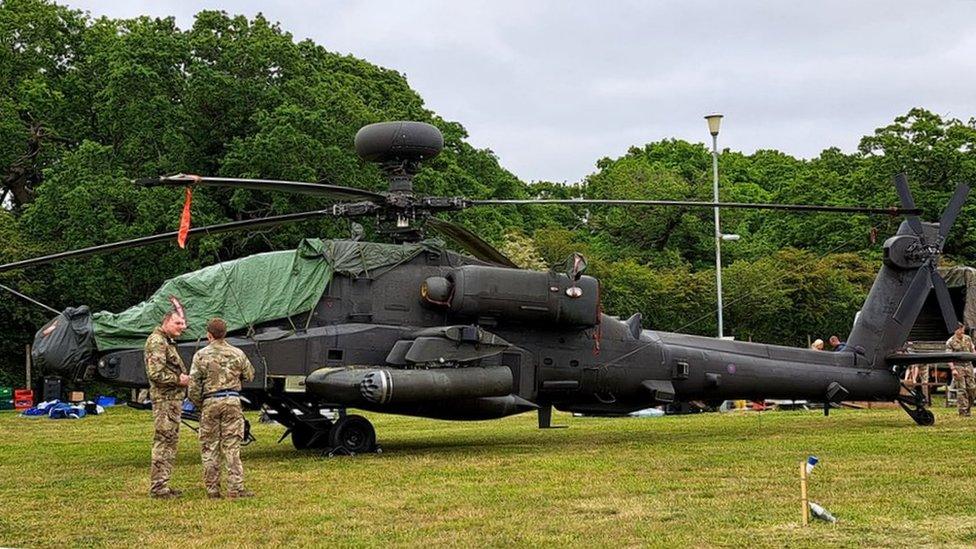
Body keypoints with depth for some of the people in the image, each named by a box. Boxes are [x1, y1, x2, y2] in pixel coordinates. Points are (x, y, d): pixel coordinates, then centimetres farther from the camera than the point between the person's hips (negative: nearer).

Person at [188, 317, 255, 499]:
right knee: (232, 447, 2)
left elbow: (193, 384, -4)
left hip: (210, 402, -1)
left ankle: (212, 489, 7)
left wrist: (198, 404, 9)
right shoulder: (237, 354, 2)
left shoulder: (201, 355, -3)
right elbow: (249, 375, 15)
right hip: (232, 402, 1)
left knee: (209, 448, 7)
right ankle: (235, 488, -2)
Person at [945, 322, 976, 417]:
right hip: (958, 367, -5)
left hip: (968, 366, 5)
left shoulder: (968, 339, 8)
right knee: (961, 390, -6)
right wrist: (953, 369, -17)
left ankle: (968, 407, 19)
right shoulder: (950, 342, -6)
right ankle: (963, 410, -1)